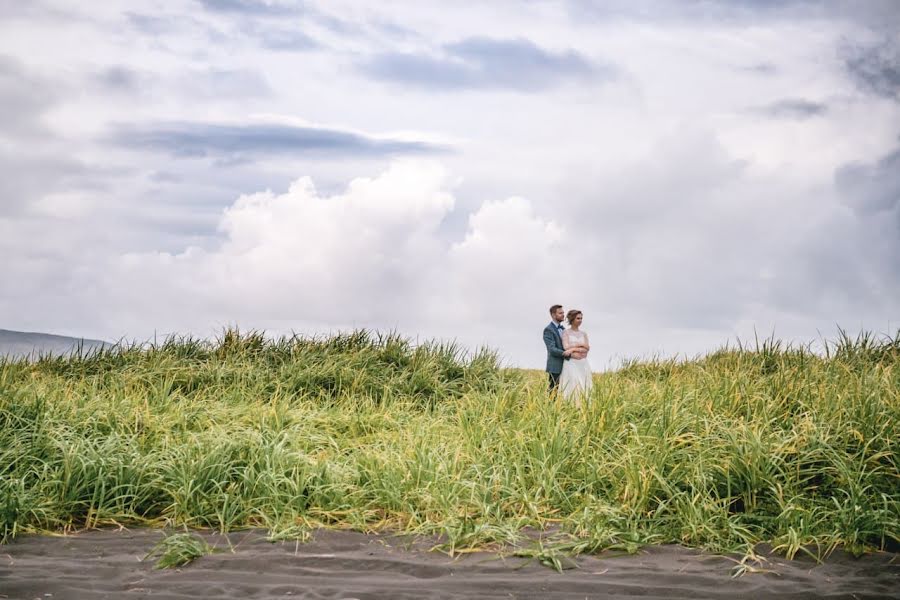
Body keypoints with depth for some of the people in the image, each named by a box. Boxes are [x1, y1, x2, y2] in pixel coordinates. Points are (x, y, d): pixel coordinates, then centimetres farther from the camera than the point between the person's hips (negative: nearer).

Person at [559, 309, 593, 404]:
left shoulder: (584, 333, 13)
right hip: (571, 364, -4)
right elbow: (566, 347, -14)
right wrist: (581, 344, -11)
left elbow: (587, 349, -1)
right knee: (572, 388, -12)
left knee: (583, 389, -1)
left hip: (583, 365, 5)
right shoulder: (565, 332, 0)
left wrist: (574, 349, -13)